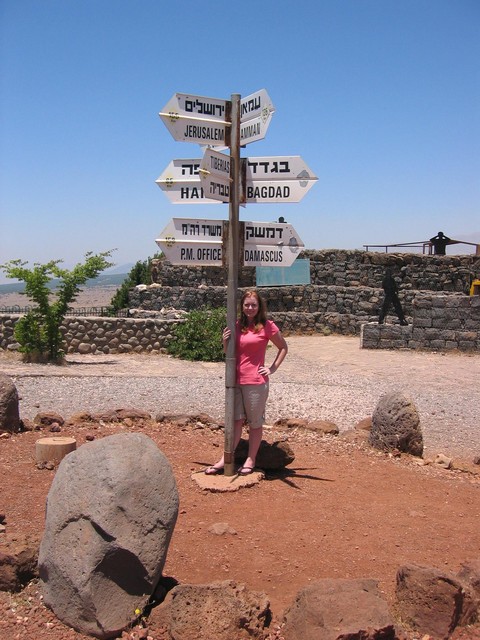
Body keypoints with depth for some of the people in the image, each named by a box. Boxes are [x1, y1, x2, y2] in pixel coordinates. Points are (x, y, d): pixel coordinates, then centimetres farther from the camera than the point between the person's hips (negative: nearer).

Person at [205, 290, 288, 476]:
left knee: (255, 422, 8)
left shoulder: (267, 326, -5)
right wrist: (225, 342, -5)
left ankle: (250, 460, 19)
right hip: (236, 380, 5)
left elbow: (283, 347, 5)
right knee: (236, 420, 9)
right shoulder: (237, 326, 8)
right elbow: (229, 353, 15)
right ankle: (225, 460, 12)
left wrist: (272, 368, -3)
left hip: (256, 382, -5)